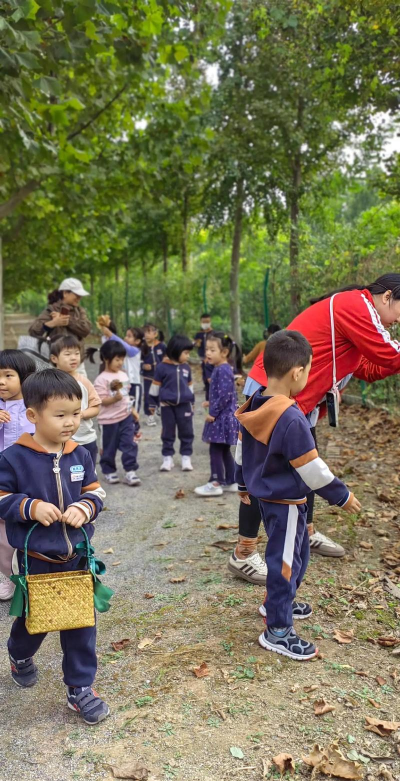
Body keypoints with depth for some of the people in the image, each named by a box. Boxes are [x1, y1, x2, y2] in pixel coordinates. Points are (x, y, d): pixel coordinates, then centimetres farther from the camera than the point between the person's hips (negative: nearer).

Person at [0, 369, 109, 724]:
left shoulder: (80, 455, -4)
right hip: (36, 559, -2)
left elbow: (96, 493, 4)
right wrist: (30, 507, -25)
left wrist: (84, 508, -17)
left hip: (77, 556, 3)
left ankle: (80, 687, 26)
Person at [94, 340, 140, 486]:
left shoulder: (123, 375, 7)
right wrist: (114, 398, -33)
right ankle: (109, 471, 24)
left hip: (126, 417, 5)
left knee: (129, 444, 0)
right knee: (109, 447, 8)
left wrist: (132, 410, 19)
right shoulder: (101, 379, -14)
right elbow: (101, 400, -18)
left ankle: (130, 471, 5)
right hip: (110, 420, -5)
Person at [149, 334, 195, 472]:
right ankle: (167, 458, 17)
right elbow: (155, 385, -1)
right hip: (167, 405, -3)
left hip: (184, 404, 3)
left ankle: (186, 457, 15)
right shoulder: (162, 367, -9)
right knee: (168, 432, 7)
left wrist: (191, 402, 19)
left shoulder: (186, 367, 4)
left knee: (186, 432, 5)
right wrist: (152, 403, 3)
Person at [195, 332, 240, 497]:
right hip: (222, 416, 10)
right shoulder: (220, 369, 12)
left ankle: (215, 484, 3)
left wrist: (213, 412, -18)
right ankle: (230, 482, 23)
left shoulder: (223, 370, -18)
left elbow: (225, 396, -23)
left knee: (215, 450, -4)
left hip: (222, 417, -10)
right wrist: (211, 403, 12)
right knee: (224, 450, 15)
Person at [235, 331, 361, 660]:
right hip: (286, 502, -9)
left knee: (297, 552, 25)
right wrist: (342, 495, -8)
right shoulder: (291, 418, -29)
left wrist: (243, 483, 24)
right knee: (286, 561, 5)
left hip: (266, 495, 9)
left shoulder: (254, 407, -3)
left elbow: (242, 449, 10)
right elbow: (312, 468, -23)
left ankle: (278, 602, 42)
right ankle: (277, 631, 19)